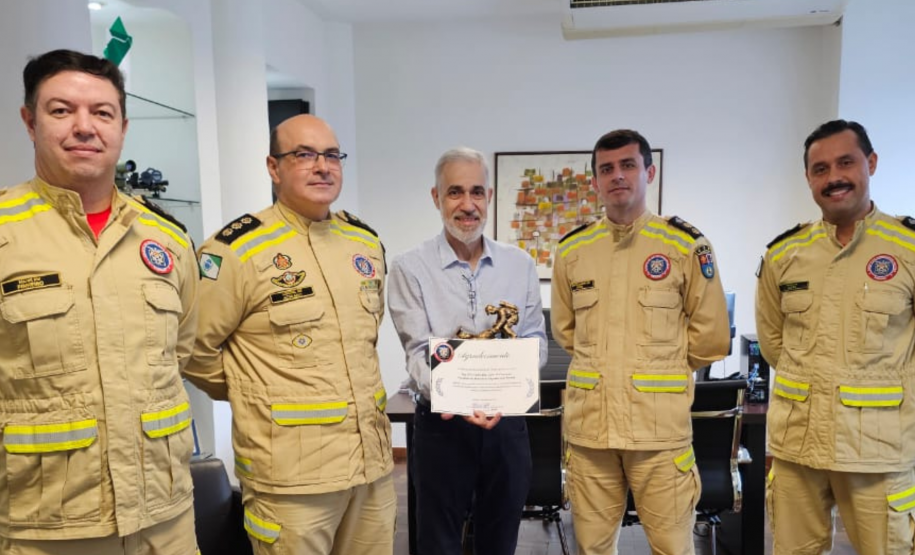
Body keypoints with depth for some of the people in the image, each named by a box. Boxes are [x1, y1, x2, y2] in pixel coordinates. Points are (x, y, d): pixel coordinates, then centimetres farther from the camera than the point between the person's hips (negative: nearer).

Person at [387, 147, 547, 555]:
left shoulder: (519, 264, 3)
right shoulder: (409, 268, -8)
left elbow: (536, 340, 4)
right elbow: (419, 353, -12)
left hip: (507, 422, 3)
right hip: (442, 425, -2)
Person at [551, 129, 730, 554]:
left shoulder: (685, 245, -2)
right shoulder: (571, 250, 6)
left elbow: (711, 338, 3)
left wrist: (660, 368, 8)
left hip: (659, 424, -2)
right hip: (589, 424, 3)